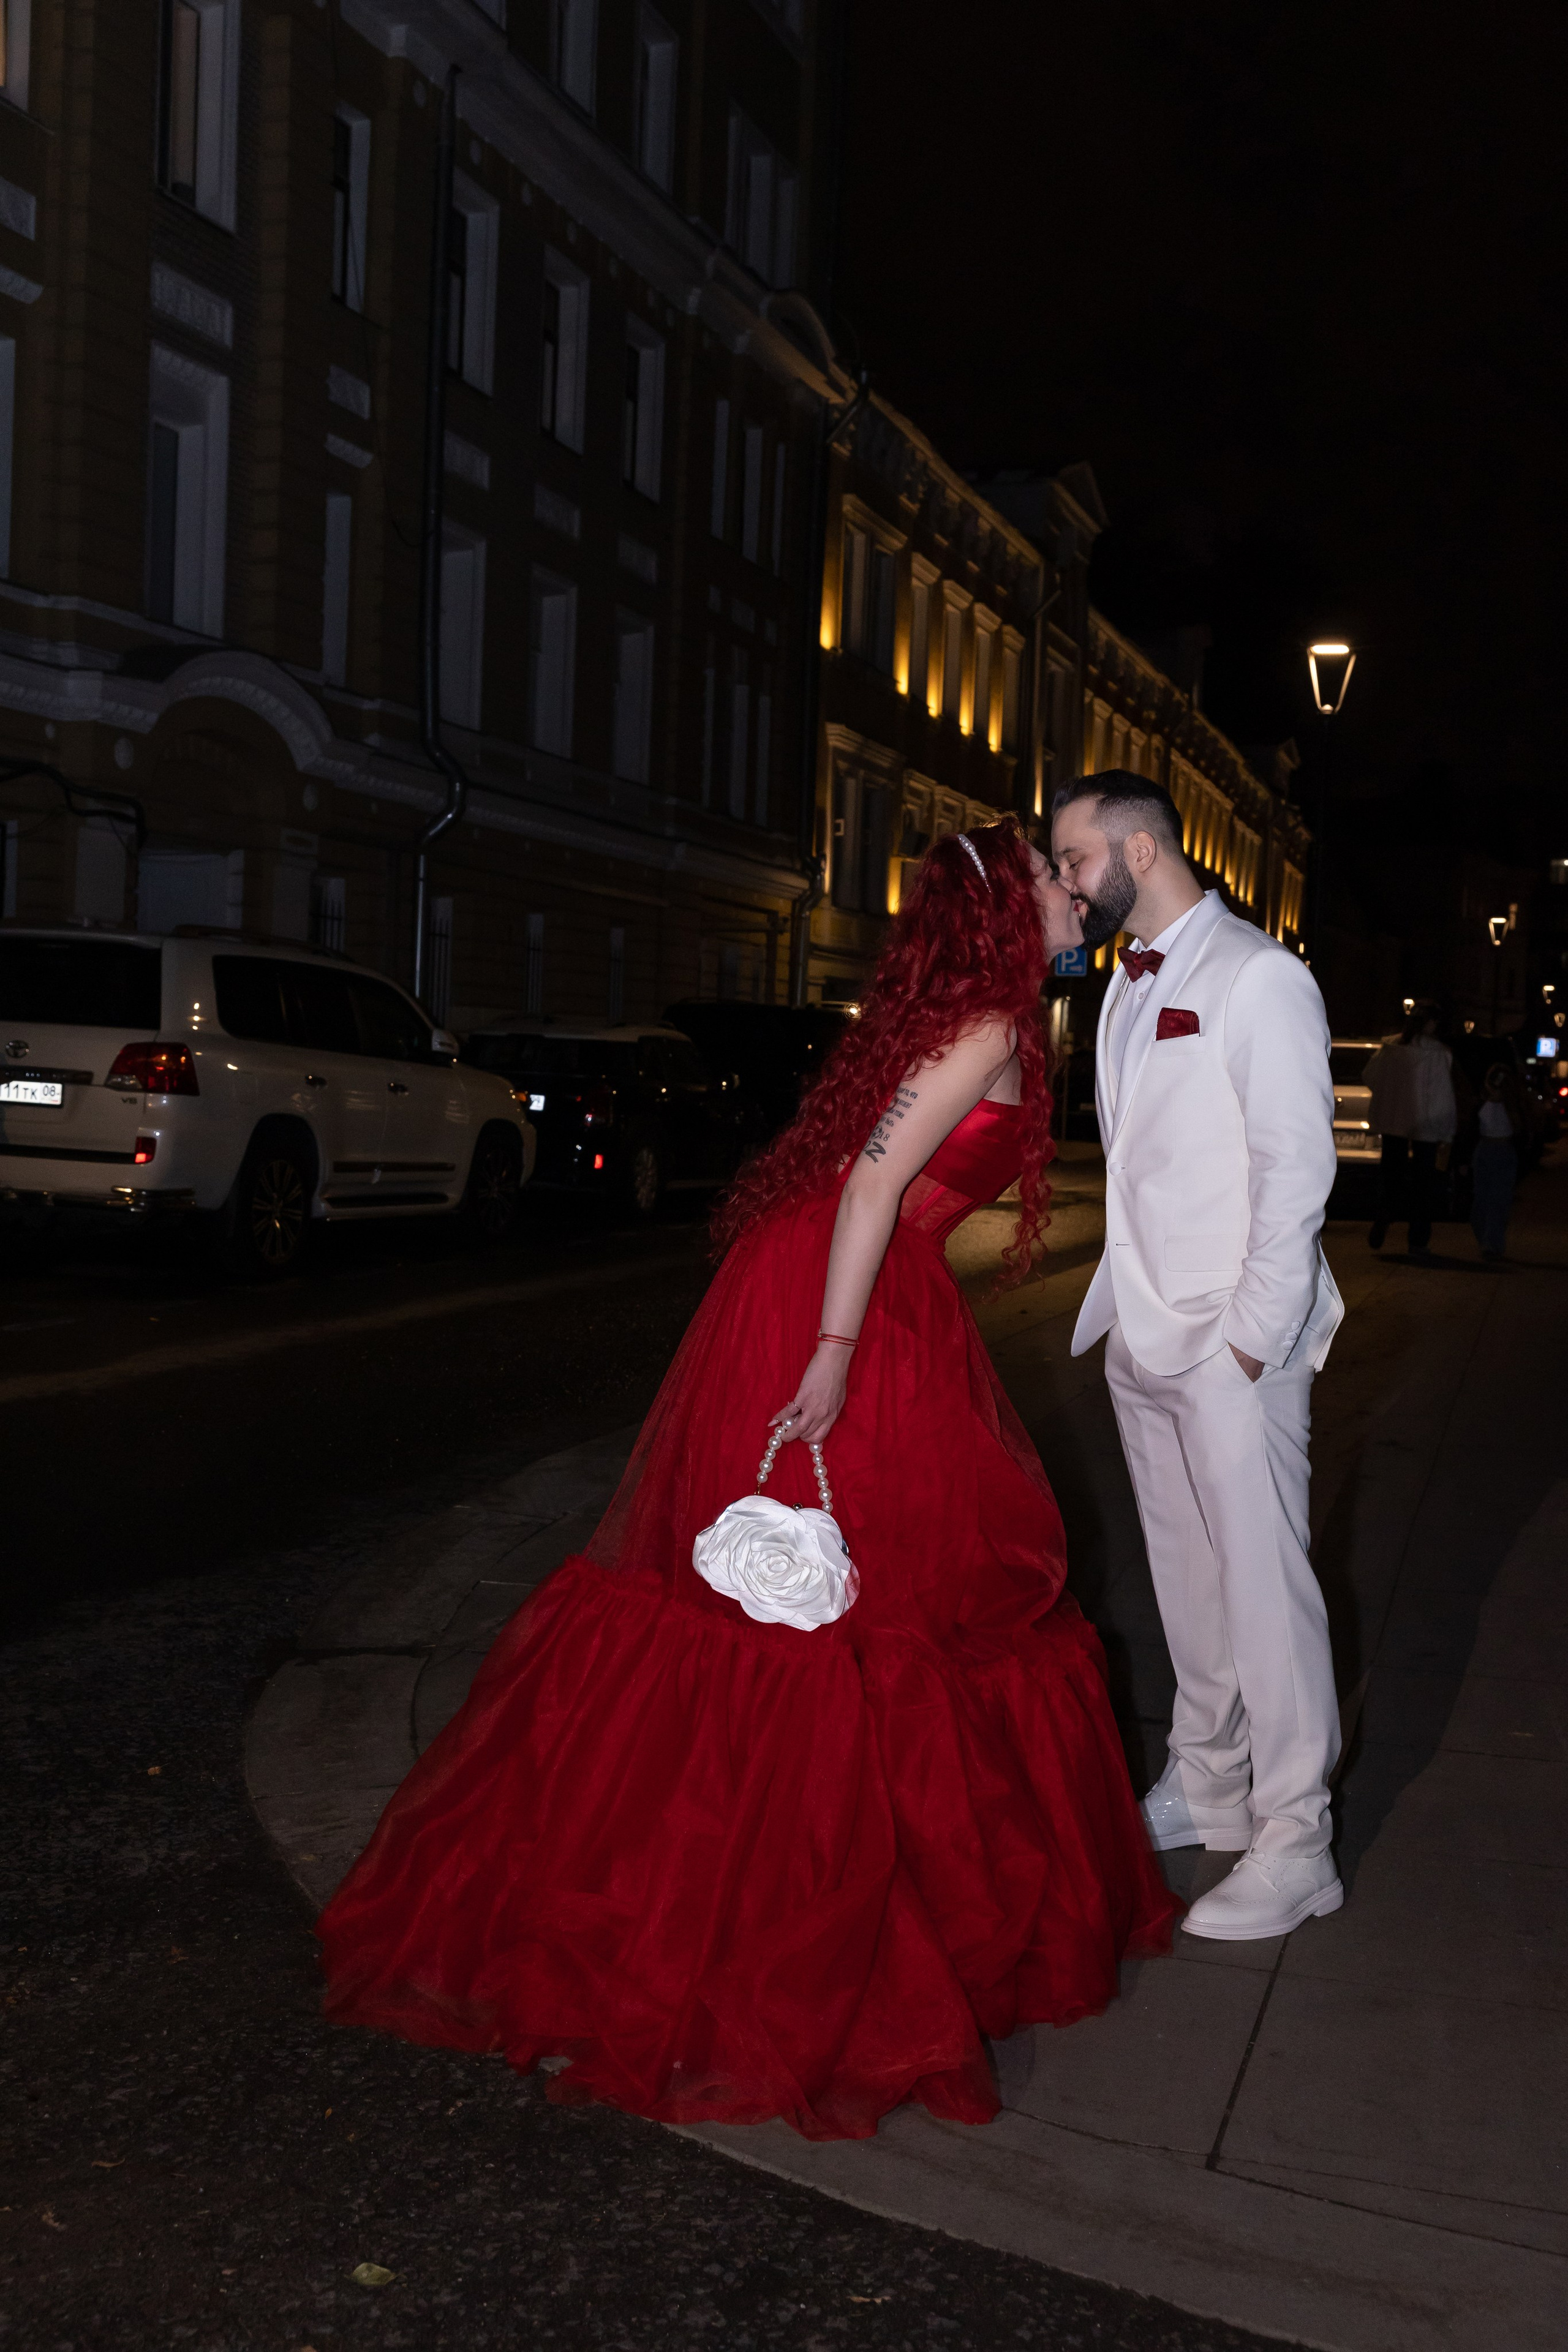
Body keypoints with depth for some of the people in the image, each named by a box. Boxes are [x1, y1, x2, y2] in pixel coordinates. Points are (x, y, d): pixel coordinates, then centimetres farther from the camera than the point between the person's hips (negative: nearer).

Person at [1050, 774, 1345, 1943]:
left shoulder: (1259, 978, -10)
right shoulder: (1129, 986, 14)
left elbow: (1297, 1172, -14)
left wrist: (1254, 1334, -16)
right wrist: (1126, 1303, 9)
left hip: (1234, 1338, -8)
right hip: (1144, 1332, 8)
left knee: (1263, 1579, -2)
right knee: (1185, 1569, 16)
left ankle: (1293, 1844, 7)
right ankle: (1206, 1788, 29)